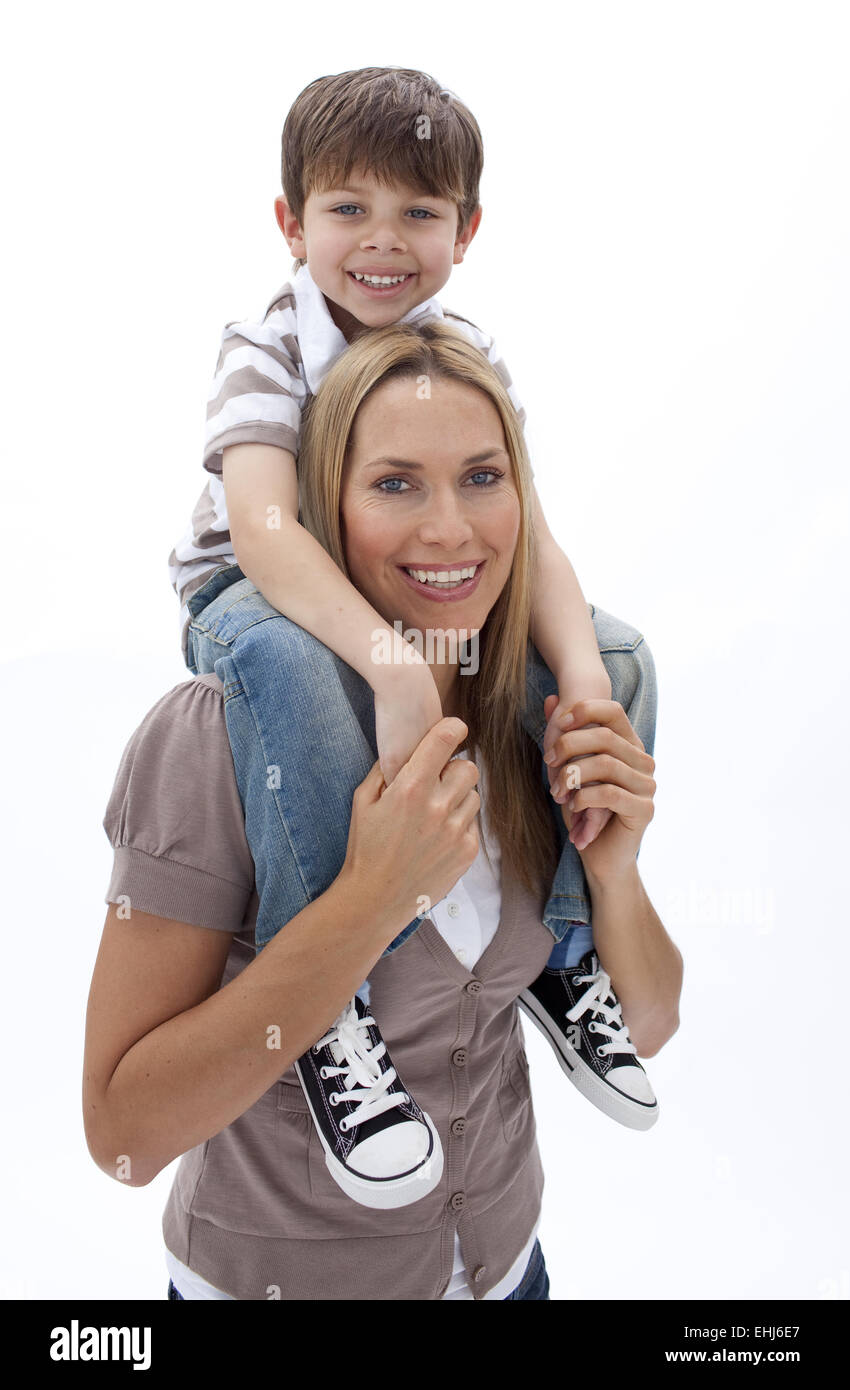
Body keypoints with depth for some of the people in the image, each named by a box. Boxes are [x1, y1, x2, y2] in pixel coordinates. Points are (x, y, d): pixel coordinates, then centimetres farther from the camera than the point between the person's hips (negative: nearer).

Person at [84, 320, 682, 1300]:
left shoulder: (547, 718, -11)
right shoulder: (214, 739, -25)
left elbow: (644, 1031, -3)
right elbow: (123, 1134, -25)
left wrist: (614, 872, -22)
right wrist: (371, 899, -34)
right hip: (273, 1268, -4)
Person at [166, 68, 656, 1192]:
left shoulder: (472, 360, -3)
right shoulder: (267, 353, -16)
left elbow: (525, 533, -15)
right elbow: (262, 529, -35)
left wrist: (585, 686, -34)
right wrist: (401, 670, -52)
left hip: (428, 604, 5)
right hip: (254, 593, -4)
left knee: (613, 649, -15)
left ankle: (563, 946, 0)